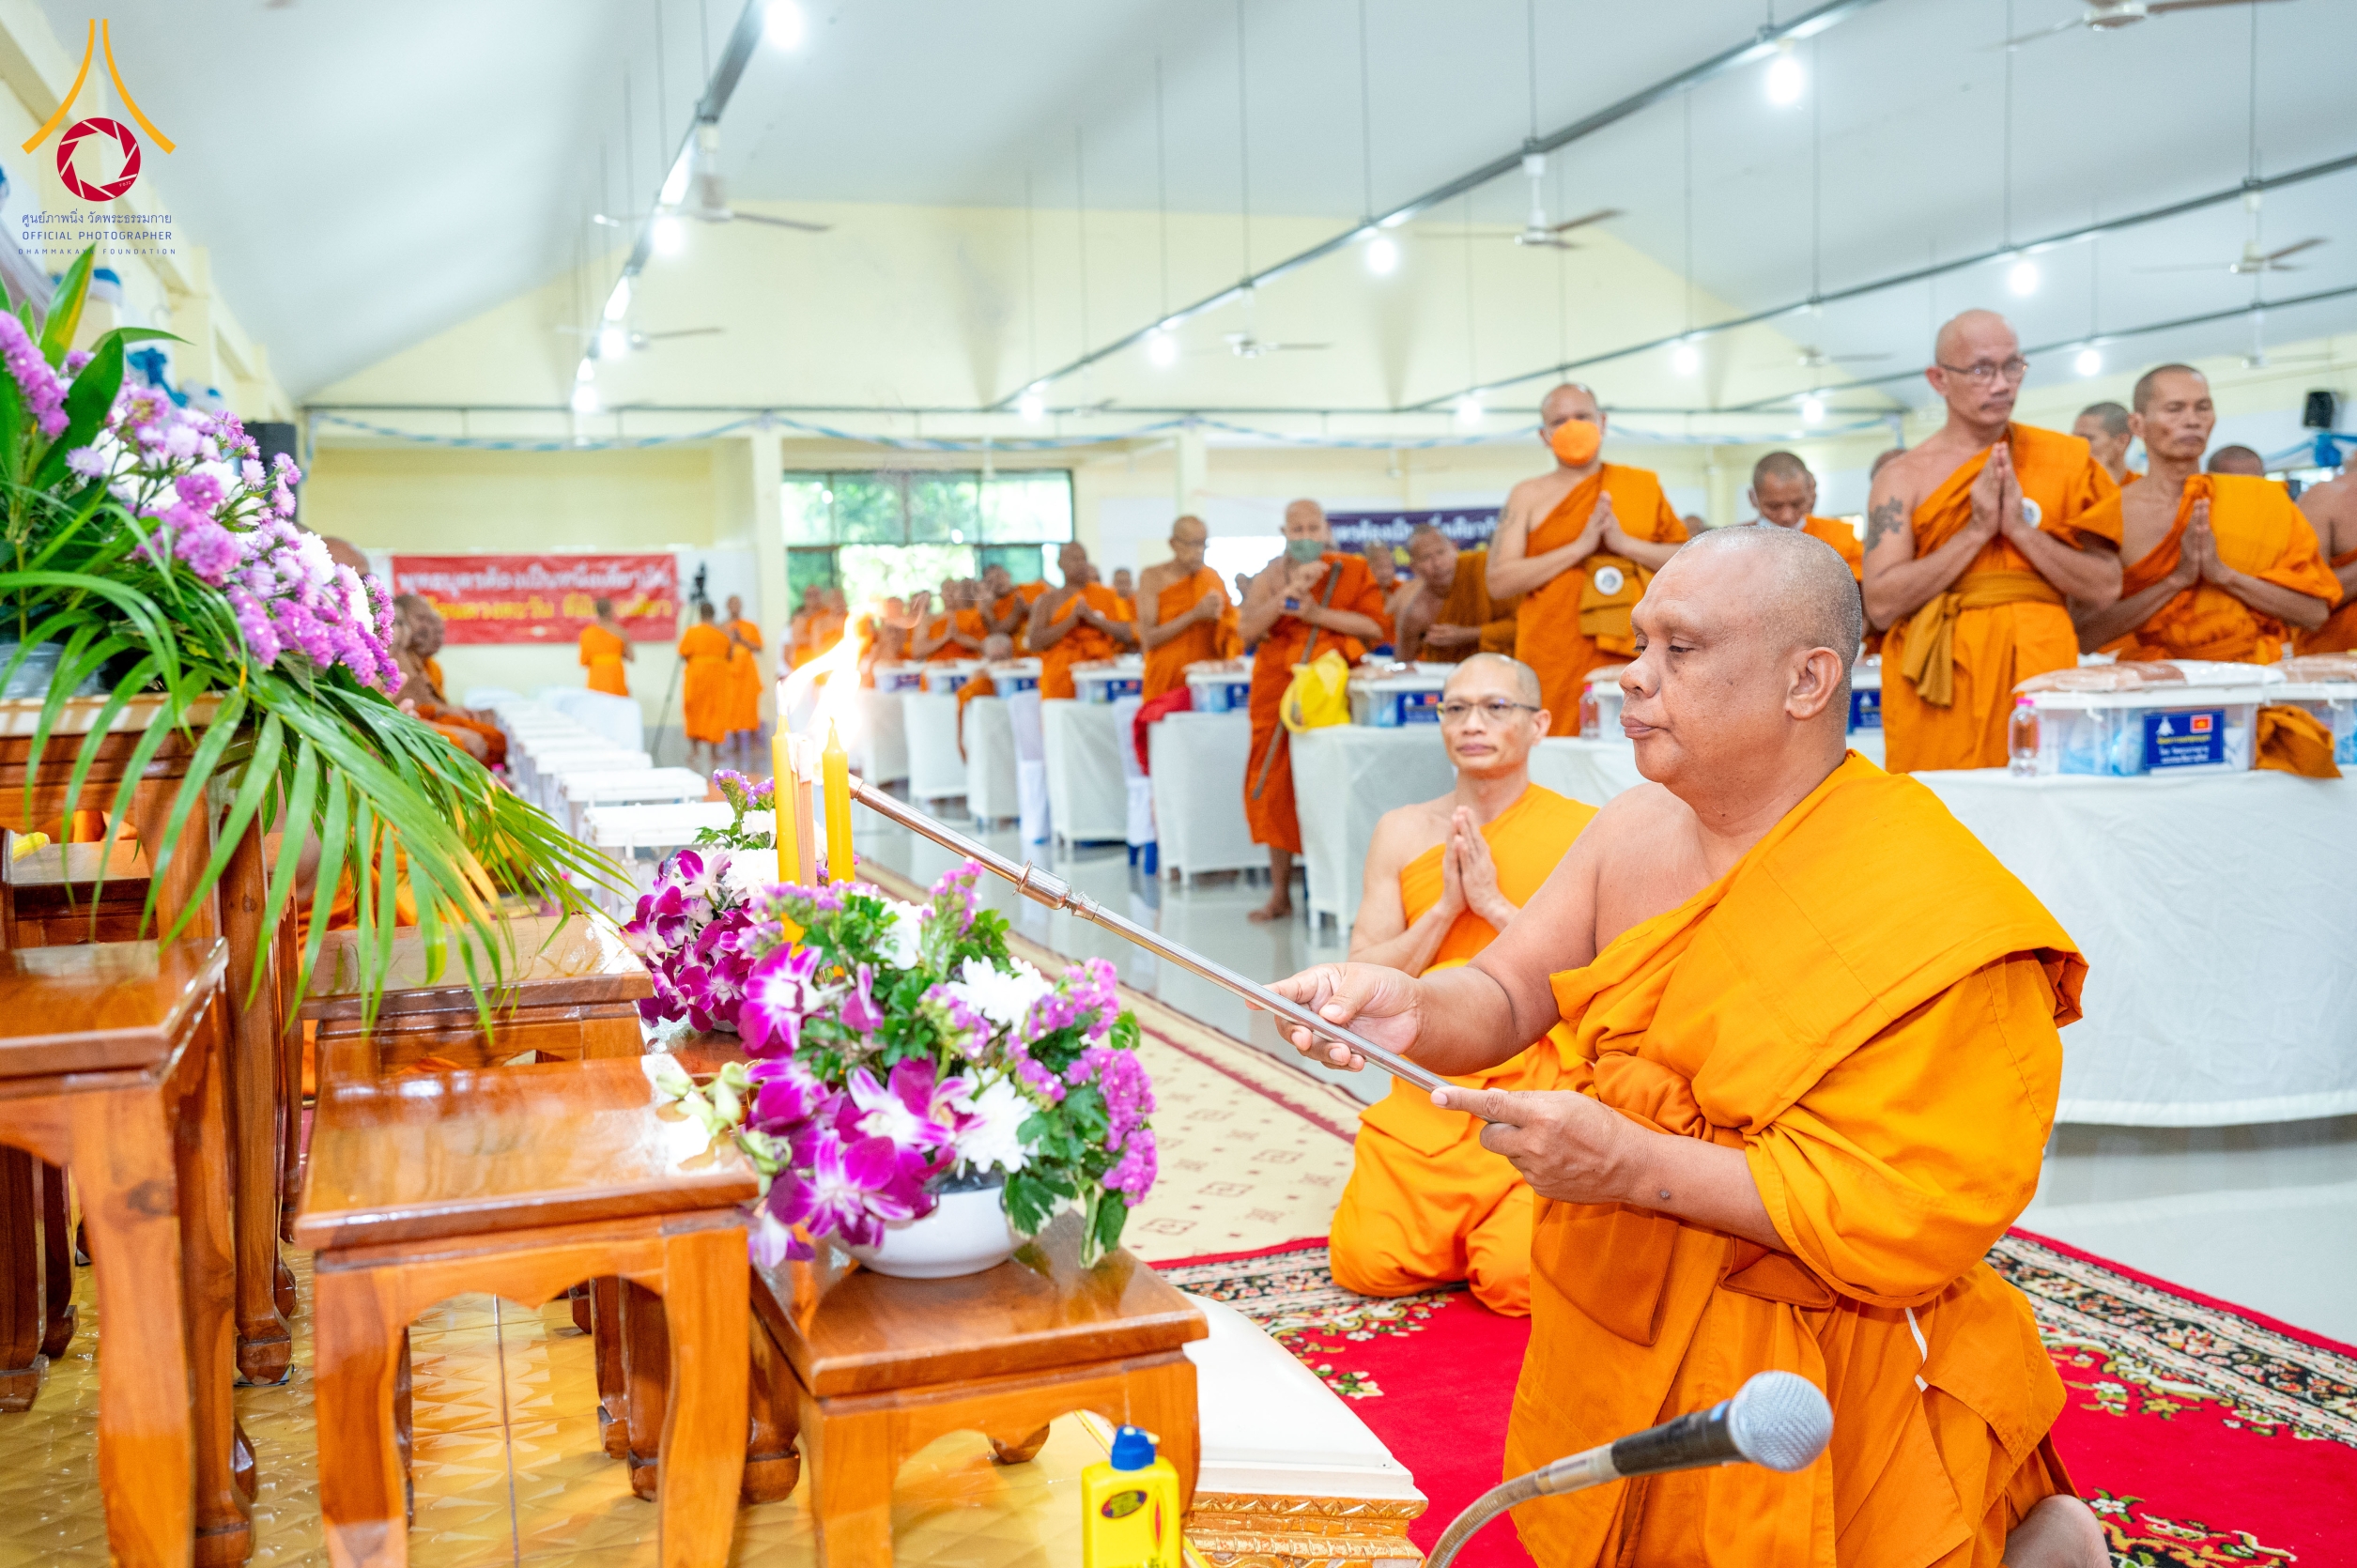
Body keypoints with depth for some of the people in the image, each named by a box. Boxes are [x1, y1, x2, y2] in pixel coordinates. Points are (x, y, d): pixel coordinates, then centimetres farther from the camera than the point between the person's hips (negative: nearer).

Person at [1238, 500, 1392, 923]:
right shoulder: (1270, 577, 12)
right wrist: (1286, 595, -11)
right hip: (1277, 687, 3)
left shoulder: (1352, 571, 6)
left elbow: (1377, 626, -4)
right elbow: (1247, 632, 1)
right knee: (1274, 785, 0)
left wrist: (1318, 613, -11)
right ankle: (1280, 894, 8)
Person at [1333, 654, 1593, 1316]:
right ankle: (1461, 1224, 19)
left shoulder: (1585, 833, -3)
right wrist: (1446, 906, -10)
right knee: (1365, 1263, -12)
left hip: (1540, 1095, -3)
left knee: (1517, 1280, -20)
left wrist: (1495, 903, -16)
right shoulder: (1403, 833, 6)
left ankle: (1504, 1226, 15)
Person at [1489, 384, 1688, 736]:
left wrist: (1624, 543, -6)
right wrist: (1580, 547, -9)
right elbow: (1498, 582, -3)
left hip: (1629, 657, 1)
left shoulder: (1643, 486, 12)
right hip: (1553, 666, -1)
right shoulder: (1528, 496, 7)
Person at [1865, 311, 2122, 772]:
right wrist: (1978, 530, -11)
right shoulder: (1904, 477, 3)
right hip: (1939, 689, -1)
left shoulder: (2065, 460, 9)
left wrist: (2020, 528, -8)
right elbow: (1881, 604, -9)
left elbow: (2105, 589, 3)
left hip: (2041, 675, 2)